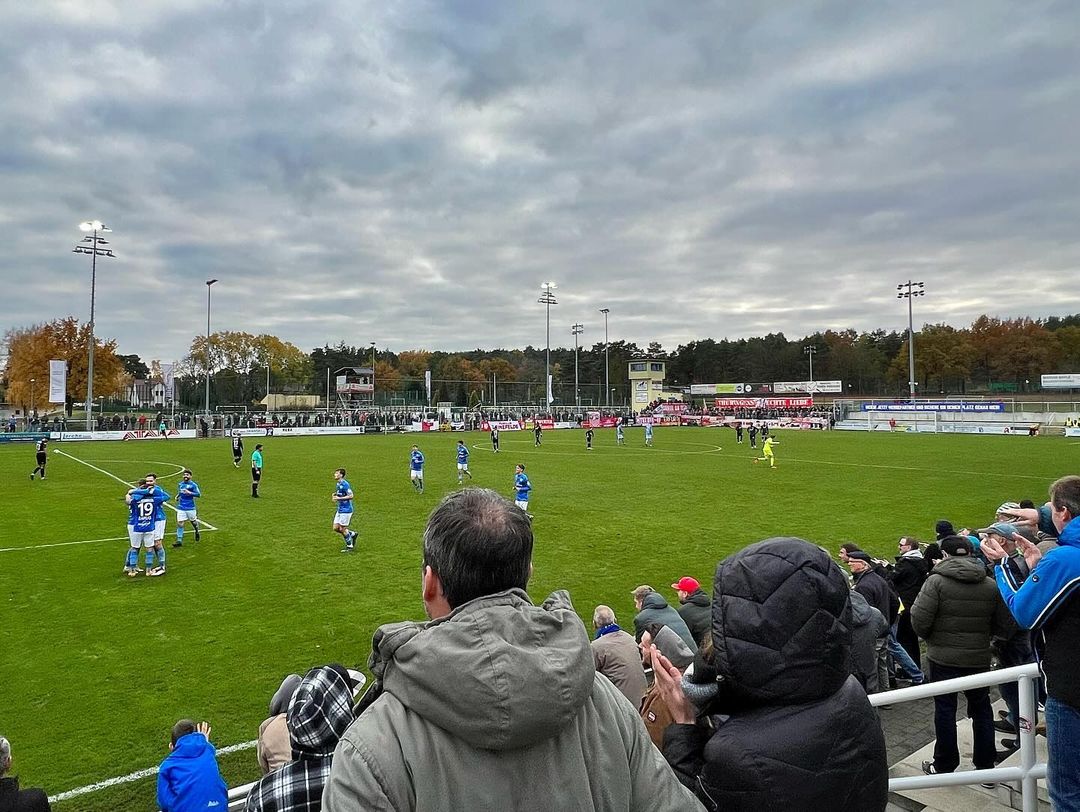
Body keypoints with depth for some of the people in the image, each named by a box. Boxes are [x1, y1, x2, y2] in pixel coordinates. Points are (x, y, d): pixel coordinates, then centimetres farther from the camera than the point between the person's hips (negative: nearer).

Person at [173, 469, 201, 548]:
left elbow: (198, 494, -14)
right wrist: (177, 496, 8)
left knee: (193, 521, 11)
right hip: (181, 508, 3)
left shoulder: (193, 485, -8)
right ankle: (179, 540, -2)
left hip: (190, 508, -3)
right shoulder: (180, 484, 8)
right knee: (179, 523, -5)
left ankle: (196, 531, 43)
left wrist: (189, 493, -26)